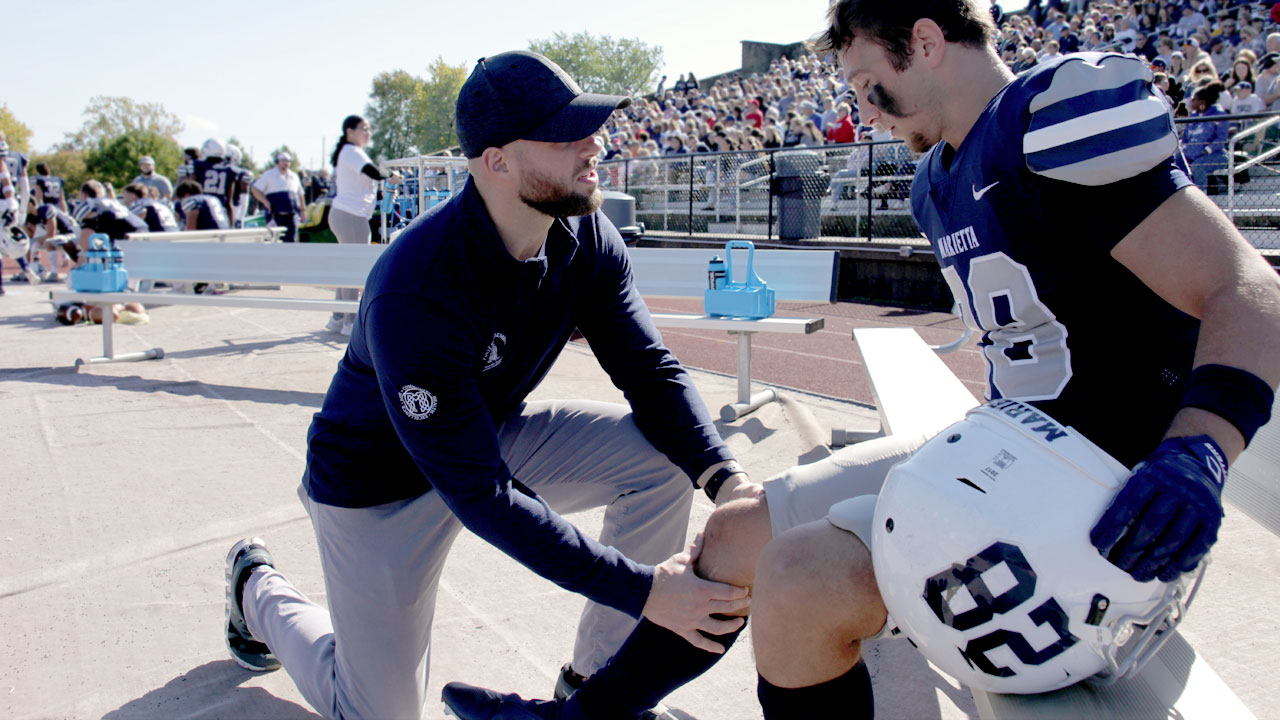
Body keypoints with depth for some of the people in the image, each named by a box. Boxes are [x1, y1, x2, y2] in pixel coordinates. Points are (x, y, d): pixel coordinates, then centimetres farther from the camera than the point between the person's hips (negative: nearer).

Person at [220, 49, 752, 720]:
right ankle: (259, 589, 33)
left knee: (664, 458, -16)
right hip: (382, 483, -5)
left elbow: (652, 371, -11)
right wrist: (641, 589, -37)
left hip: (496, 434, 6)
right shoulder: (415, 291, -36)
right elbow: (480, 494, -35)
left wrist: (726, 478, -30)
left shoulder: (587, 237, -15)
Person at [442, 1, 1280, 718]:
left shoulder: (1061, 117, -16)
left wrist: (1195, 456, -36)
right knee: (738, 533, 8)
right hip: (1004, 456, 9)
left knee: (801, 584, -25)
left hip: (1105, 511, -9)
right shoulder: (941, 182, 12)